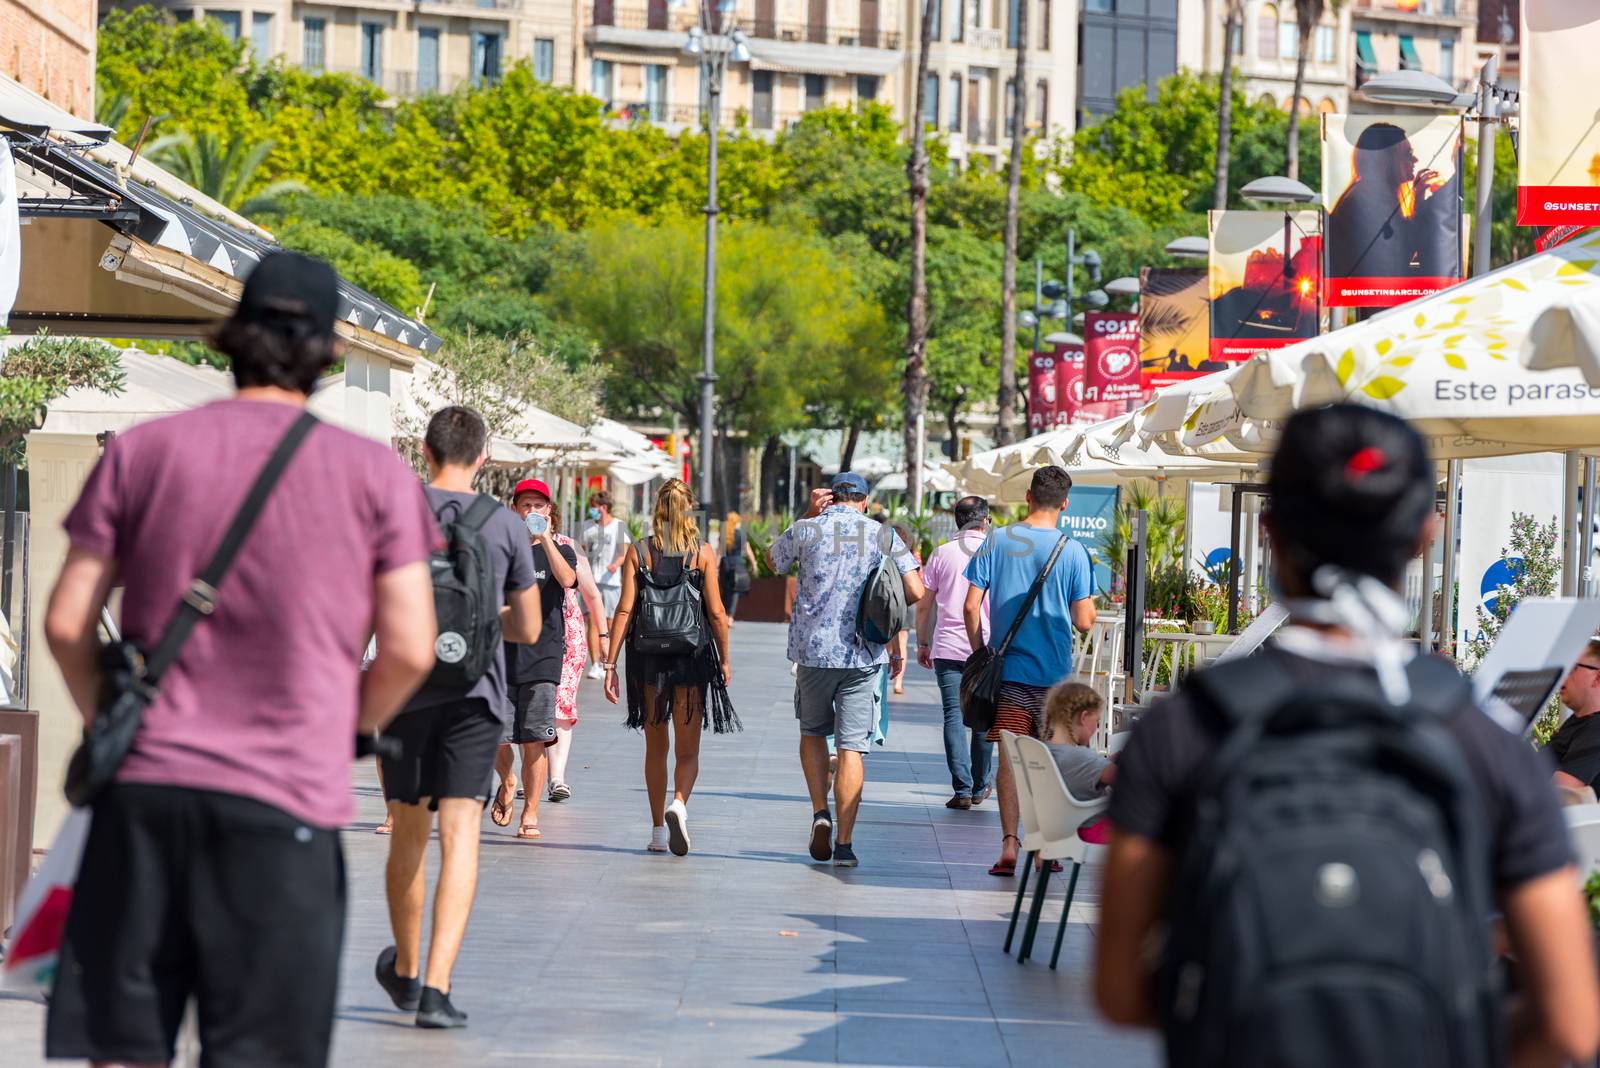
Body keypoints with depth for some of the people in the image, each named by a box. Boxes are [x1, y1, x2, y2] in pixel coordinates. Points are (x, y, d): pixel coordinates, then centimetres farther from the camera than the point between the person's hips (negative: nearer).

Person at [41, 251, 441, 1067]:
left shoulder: (142, 451, 5)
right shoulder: (374, 474, 1)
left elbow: (67, 622, 4)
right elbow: (408, 652, -2)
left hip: (145, 785, 2)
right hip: (286, 801, -2)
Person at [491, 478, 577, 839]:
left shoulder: (560, 551, 7)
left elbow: (567, 579, -16)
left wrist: (545, 538, -20)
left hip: (544, 656, -1)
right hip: (502, 654, 1)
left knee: (534, 741, -5)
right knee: (498, 738, -3)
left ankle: (530, 813, 4)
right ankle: (506, 784, 28)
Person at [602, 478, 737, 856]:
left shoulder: (637, 552, 0)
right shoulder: (703, 552, -3)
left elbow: (625, 609, -4)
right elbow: (716, 612, -4)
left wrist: (610, 663, -2)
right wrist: (724, 660, 7)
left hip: (648, 658, 1)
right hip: (693, 656, -1)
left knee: (655, 747, 15)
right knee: (688, 749, 5)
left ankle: (658, 830, 18)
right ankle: (679, 804, -23)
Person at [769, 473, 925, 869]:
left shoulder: (805, 530, 0)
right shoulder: (884, 535, 1)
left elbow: (773, 559, 21)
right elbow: (915, 592, -4)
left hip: (813, 650, 0)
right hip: (864, 654, 0)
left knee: (813, 732, 22)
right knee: (851, 747, 1)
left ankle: (820, 813, 4)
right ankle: (844, 844, -3)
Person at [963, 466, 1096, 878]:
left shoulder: (997, 540, -2)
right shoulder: (1073, 551, -7)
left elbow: (971, 607, -3)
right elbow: (1084, 621, -7)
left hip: (1007, 669, 1)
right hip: (1054, 673, 0)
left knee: (1009, 759, 3)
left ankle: (1009, 844, -9)